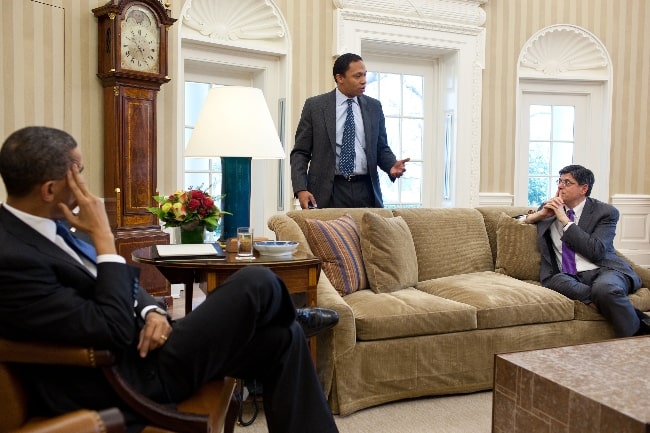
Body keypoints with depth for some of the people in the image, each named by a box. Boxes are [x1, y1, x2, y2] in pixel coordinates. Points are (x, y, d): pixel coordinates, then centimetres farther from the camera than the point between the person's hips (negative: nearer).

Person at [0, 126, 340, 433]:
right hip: (127, 380, -9)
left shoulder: (36, 226, 6)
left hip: (135, 347, 9)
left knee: (283, 337, 3)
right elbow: (114, 330, -26)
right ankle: (289, 317, 24)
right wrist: (103, 236, -21)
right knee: (257, 282, -12)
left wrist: (151, 311, -8)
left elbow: (123, 281, 12)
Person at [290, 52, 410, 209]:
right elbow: (300, 152, 2)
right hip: (327, 192, -2)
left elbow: (381, 148, 16)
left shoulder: (374, 107, 10)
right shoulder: (315, 105, 2)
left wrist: (392, 165, -6)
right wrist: (300, 189, -10)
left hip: (366, 191, 3)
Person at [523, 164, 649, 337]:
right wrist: (540, 214, 3)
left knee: (604, 288, -38)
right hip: (566, 276, 3)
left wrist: (564, 220, -9)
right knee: (555, 280, -34)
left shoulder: (606, 212, 4)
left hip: (602, 271, -2)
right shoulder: (550, 208, 17)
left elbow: (596, 251, -11)